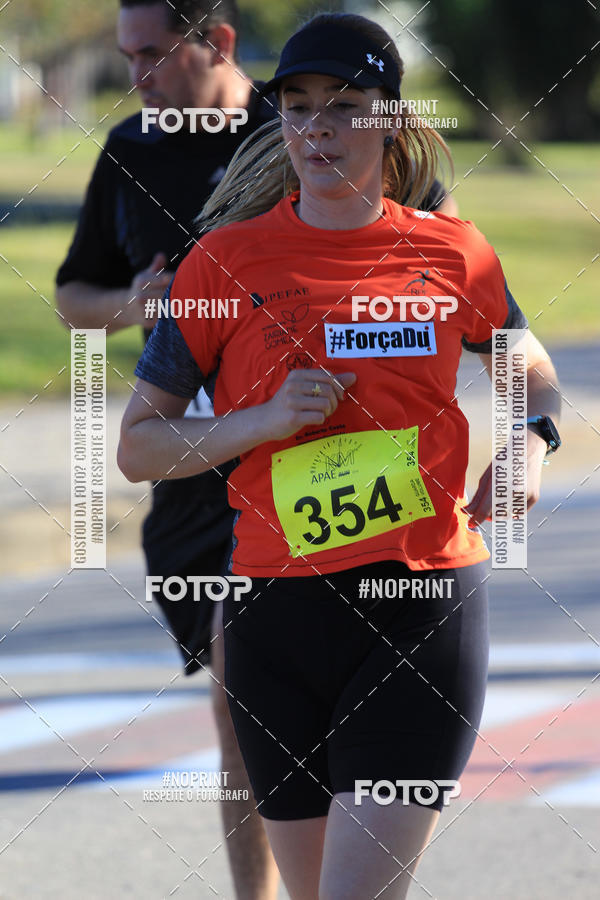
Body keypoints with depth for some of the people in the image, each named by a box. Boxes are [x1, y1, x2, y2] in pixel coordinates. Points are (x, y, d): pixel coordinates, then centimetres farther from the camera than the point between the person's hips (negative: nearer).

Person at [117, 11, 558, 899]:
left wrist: (531, 439, 3)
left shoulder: (451, 252, 5)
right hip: (278, 607, 1)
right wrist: (266, 420, -11)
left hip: (428, 601, -1)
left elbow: (530, 368, 25)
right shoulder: (227, 259, 2)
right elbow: (137, 445, 4)